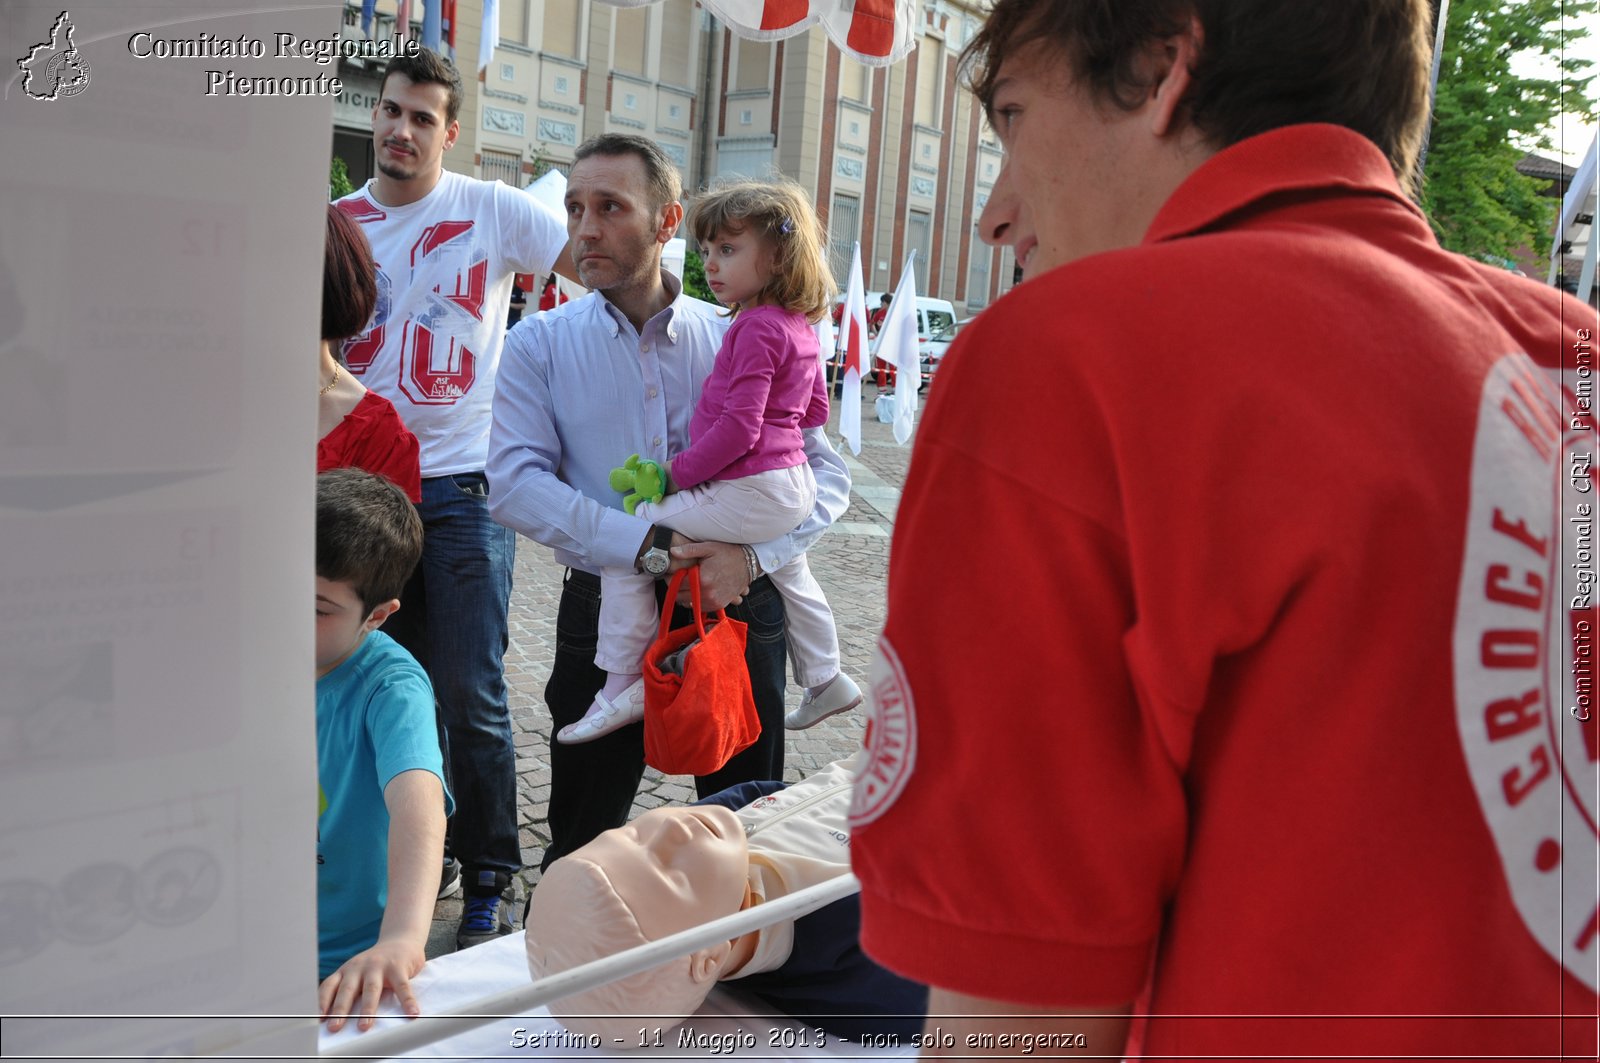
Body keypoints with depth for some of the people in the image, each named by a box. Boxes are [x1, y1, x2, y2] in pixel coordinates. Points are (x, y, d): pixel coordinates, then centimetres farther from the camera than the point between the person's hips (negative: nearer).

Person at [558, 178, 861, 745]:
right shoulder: (799, 326, 11)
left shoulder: (755, 327, -18)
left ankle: (622, 687, -7)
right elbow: (815, 412, 21)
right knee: (789, 572, 34)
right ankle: (825, 680, 50)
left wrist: (675, 473, -15)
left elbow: (738, 427, -23)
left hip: (750, 493, -10)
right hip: (793, 485, 10)